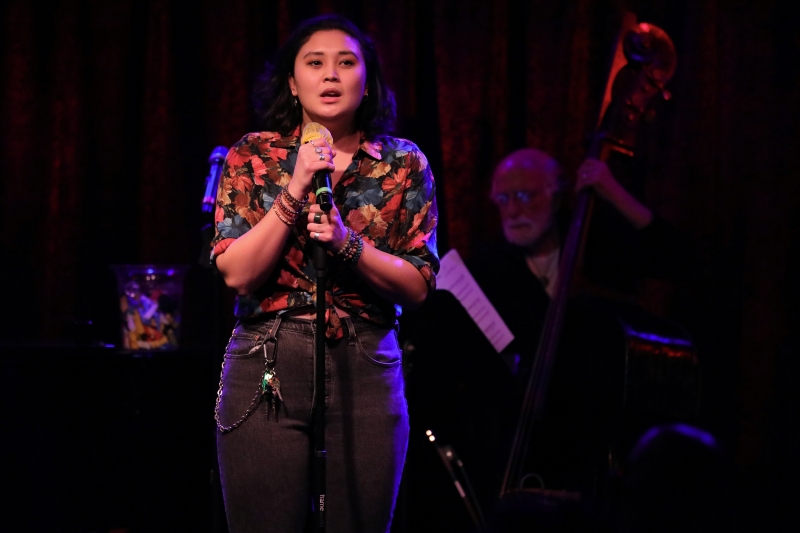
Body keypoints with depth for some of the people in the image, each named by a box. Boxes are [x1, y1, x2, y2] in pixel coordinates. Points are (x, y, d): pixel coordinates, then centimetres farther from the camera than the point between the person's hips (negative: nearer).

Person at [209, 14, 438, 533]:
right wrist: (294, 192, -13)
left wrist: (347, 243, -15)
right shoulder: (253, 156, 4)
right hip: (267, 368, -1)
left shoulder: (404, 164, 6)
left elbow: (418, 285, 1)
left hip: (366, 371, 1)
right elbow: (237, 273, -6)